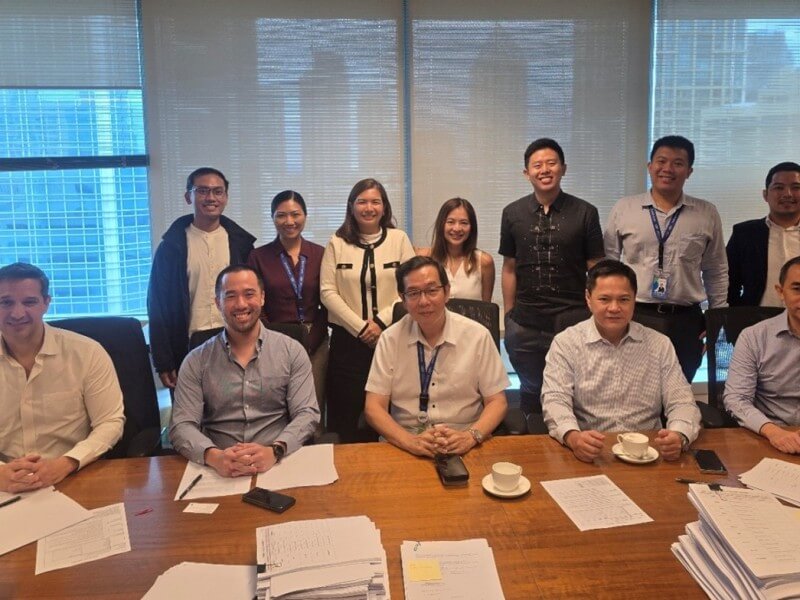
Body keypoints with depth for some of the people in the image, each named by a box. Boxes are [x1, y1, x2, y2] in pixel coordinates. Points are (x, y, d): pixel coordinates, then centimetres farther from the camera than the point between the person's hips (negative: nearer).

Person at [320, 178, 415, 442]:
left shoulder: (399, 239, 4)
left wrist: (381, 322, -11)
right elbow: (328, 291, -2)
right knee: (347, 410, 4)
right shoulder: (337, 243, 4)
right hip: (348, 338, 0)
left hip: (390, 337, 0)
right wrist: (360, 327, -8)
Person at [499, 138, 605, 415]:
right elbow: (509, 269, 7)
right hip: (525, 323, 2)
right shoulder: (513, 213, 4)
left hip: (574, 321, -1)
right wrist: (508, 316, 5)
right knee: (531, 393, 16)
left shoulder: (585, 213, -1)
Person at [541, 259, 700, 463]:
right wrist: (573, 437, -30)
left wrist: (679, 436, -19)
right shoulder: (565, 343, 1)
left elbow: (681, 401, 4)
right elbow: (555, 400, -8)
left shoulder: (660, 345, 9)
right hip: (588, 457, -1)